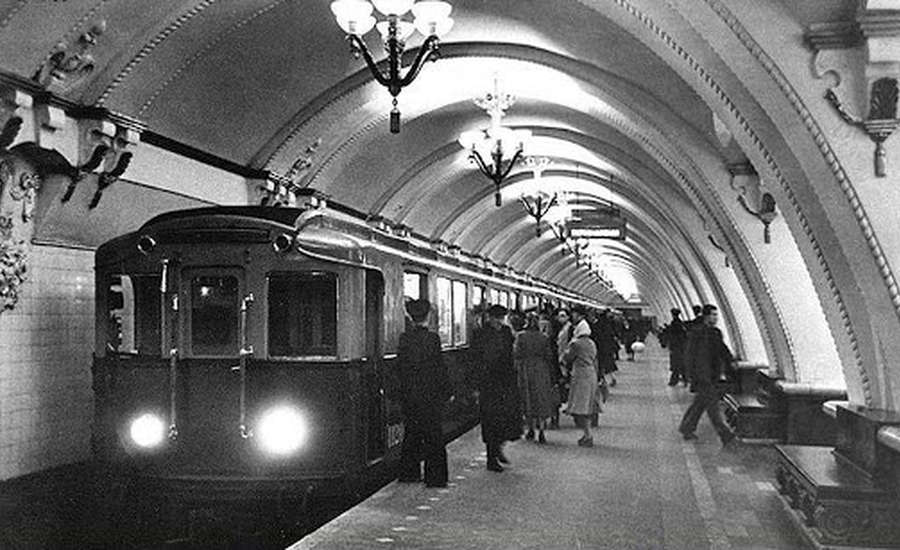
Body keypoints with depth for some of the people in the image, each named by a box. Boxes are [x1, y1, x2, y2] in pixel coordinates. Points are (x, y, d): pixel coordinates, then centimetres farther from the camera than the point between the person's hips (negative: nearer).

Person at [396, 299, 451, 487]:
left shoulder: (404, 338, 0)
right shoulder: (432, 338, -13)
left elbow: (400, 366, 5)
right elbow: (439, 367, -10)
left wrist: (405, 388, 15)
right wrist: (447, 391, -2)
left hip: (408, 393, 5)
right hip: (429, 394, -5)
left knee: (411, 433, 16)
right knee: (433, 436, 4)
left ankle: (409, 473, 22)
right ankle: (435, 477, 6)